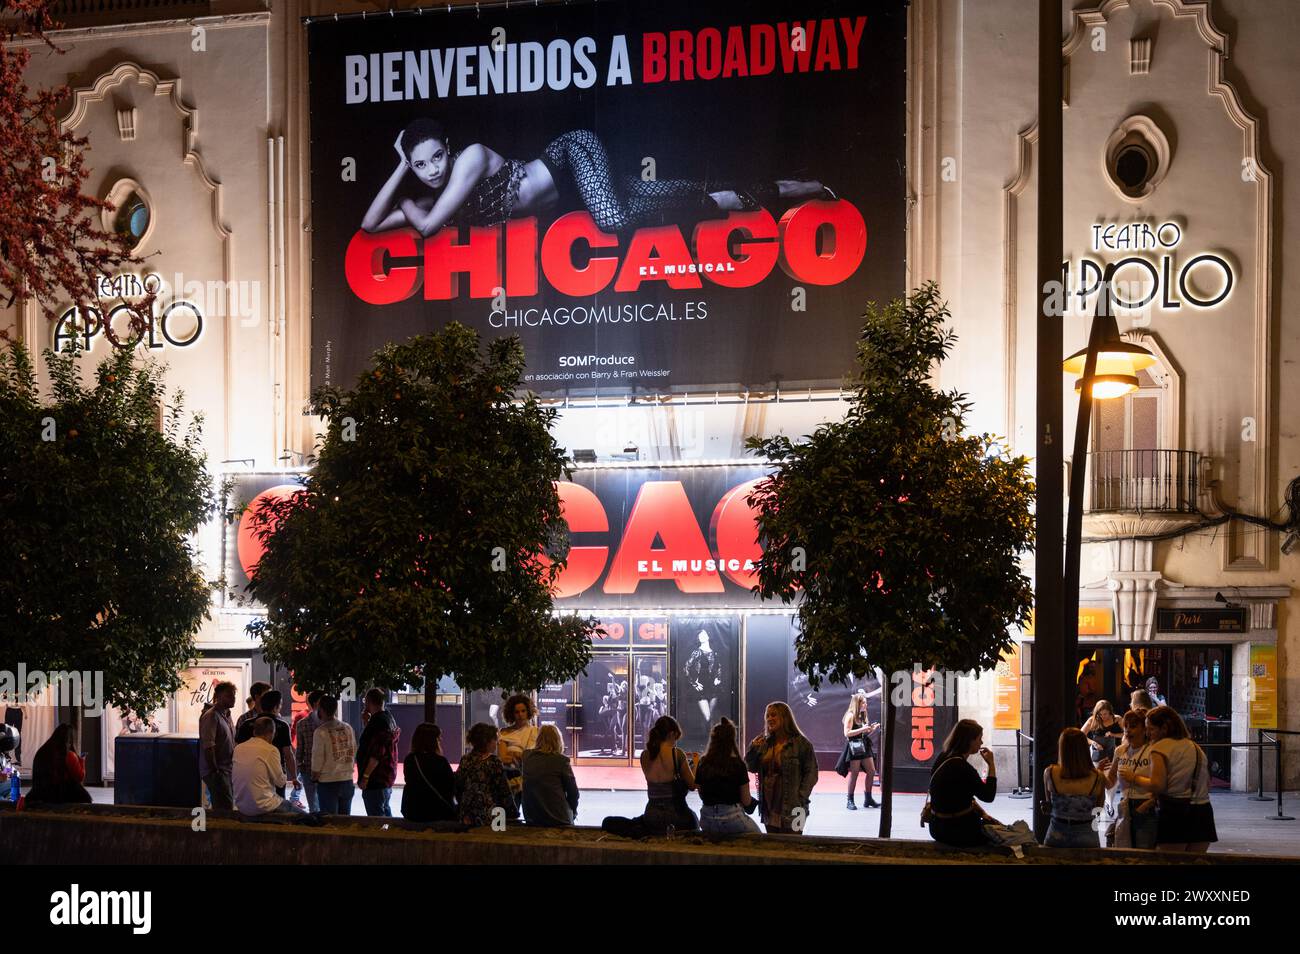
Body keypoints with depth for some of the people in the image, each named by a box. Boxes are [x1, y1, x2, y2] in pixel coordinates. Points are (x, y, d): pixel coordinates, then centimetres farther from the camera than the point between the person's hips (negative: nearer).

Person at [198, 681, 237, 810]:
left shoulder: (227, 716, 15)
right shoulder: (211, 716, -14)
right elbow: (208, 746, -20)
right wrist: (215, 771, -21)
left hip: (228, 770, 9)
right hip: (217, 771, -9)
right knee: (225, 809, -13)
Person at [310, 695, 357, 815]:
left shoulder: (321, 731, -13)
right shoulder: (348, 728, 4)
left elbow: (317, 760, -11)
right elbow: (354, 754, 10)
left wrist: (314, 778, 6)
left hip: (328, 783, -5)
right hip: (347, 780, 5)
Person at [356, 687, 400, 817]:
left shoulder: (378, 721, -20)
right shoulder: (389, 718, 12)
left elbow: (376, 754, -25)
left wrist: (365, 776, -22)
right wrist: (367, 723, 14)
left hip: (375, 780, -11)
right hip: (387, 776, 11)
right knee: (386, 815, 18)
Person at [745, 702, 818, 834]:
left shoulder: (800, 743, -6)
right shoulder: (765, 743, 11)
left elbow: (811, 773, -7)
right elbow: (752, 768, 16)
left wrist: (801, 798, -16)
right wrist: (752, 749, -3)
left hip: (791, 808, -6)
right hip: (769, 806, 6)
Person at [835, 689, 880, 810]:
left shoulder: (863, 716, 14)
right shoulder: (850, 716, -9)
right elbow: (847, 733, -17)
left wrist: (872, 729, 3)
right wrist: (862, 729, -19)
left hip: (864, 746, 8)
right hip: (854, 747, -8)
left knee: (871, 772, 6)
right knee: (854, 773, -4)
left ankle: (868, 799, 16)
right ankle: (850, 801, 2)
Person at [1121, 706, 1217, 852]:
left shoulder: (1160, 747, -4)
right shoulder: (1195, 747, 18)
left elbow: (1157, 785, -14)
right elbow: (1207, 784, 18)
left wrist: (1134, 778, 0)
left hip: (1174, 812, -6)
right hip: (1203, 812, 6)